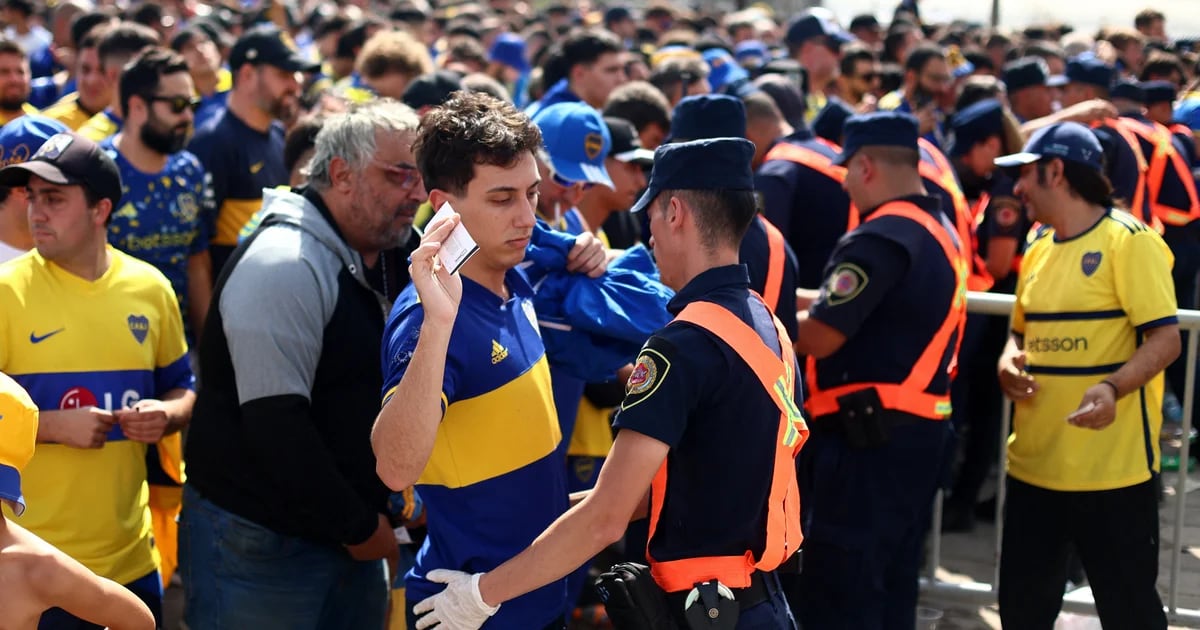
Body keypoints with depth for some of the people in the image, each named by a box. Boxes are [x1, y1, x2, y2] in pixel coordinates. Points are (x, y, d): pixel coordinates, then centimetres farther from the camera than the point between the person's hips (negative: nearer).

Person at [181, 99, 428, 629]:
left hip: (351, 538, 8)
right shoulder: (286, 264, -18)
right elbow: (275, 423, -24)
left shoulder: (363, 265, 11)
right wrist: (359, 526, -16)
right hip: (261, 543, -8)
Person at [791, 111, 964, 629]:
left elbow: (820, 336, -20)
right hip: (921, 429, 10)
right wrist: (810, 301, 14)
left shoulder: (880, 239, -17)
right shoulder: (942, 232, 13)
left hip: (869, 436, -10)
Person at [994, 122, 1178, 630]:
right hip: (1033, 464, 7)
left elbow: (1165, 339, -16)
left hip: (1111, 469, -7)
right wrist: (1010, 364, 0)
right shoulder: (1039, 248, 13)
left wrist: (1112, 387, -33)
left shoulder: (1129, 241, -10)